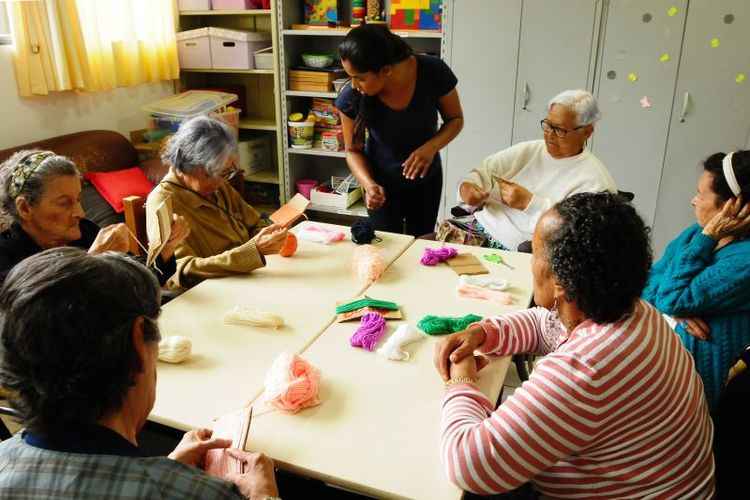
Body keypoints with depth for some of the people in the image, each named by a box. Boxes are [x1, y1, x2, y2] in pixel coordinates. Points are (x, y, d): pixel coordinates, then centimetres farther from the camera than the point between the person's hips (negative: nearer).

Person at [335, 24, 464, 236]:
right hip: (383, 184, -1)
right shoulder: (351, 97, -26)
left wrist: (431, 147, -28)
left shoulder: (433, 72, -27)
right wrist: (369, 184, -30)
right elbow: (353, 151, -12)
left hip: (427, 180, 1)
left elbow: (455, 119, -10)